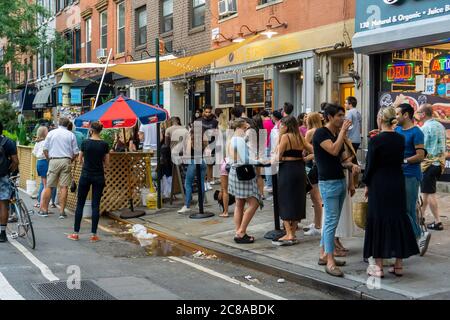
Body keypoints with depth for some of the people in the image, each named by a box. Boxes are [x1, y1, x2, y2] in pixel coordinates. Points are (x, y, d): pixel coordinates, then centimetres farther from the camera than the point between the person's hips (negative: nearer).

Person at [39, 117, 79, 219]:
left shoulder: (51, 133, 5)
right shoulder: (71, 135, 3)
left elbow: (45, 149, 4)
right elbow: (75, 152, 1)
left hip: (54, 160, 0)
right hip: (66, 161, 0)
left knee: (49, 186, 7)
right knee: (64, 187, 0)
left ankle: (44, 209, 9)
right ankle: (62, 211, 0)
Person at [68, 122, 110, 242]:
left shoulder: (85, 143, -5)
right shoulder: (104, 144, -4)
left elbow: (80, 160, 8)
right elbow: (107, 164, 0)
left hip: (85, 175, 0)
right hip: (99, 177, 1)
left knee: (80, 204, 8)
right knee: (96, 205, 4)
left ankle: (76, 233, 9)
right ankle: (94, 234, 3)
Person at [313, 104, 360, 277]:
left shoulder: (337, 134, 15)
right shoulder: (321, 133, -10)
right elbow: (333, 151, -25)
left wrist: (350, 165, 3)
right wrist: (343, 131, -17)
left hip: (340, 181, 9)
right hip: (328, 182, -9)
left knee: (331, 220, 12)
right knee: (331, 221, -10)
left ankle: (324, 255, 20)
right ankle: (330, 262, -8)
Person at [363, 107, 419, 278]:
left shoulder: (376, 140, -13)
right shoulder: (400, 139, 2)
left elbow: (370, 164, -9)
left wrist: (367, 184, 5)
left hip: (379, 185, -5)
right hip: (397, 183, 5)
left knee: (378, 222, 2)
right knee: (399, 220, 11)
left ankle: (378, 266, 6)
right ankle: (398, 265, 16)